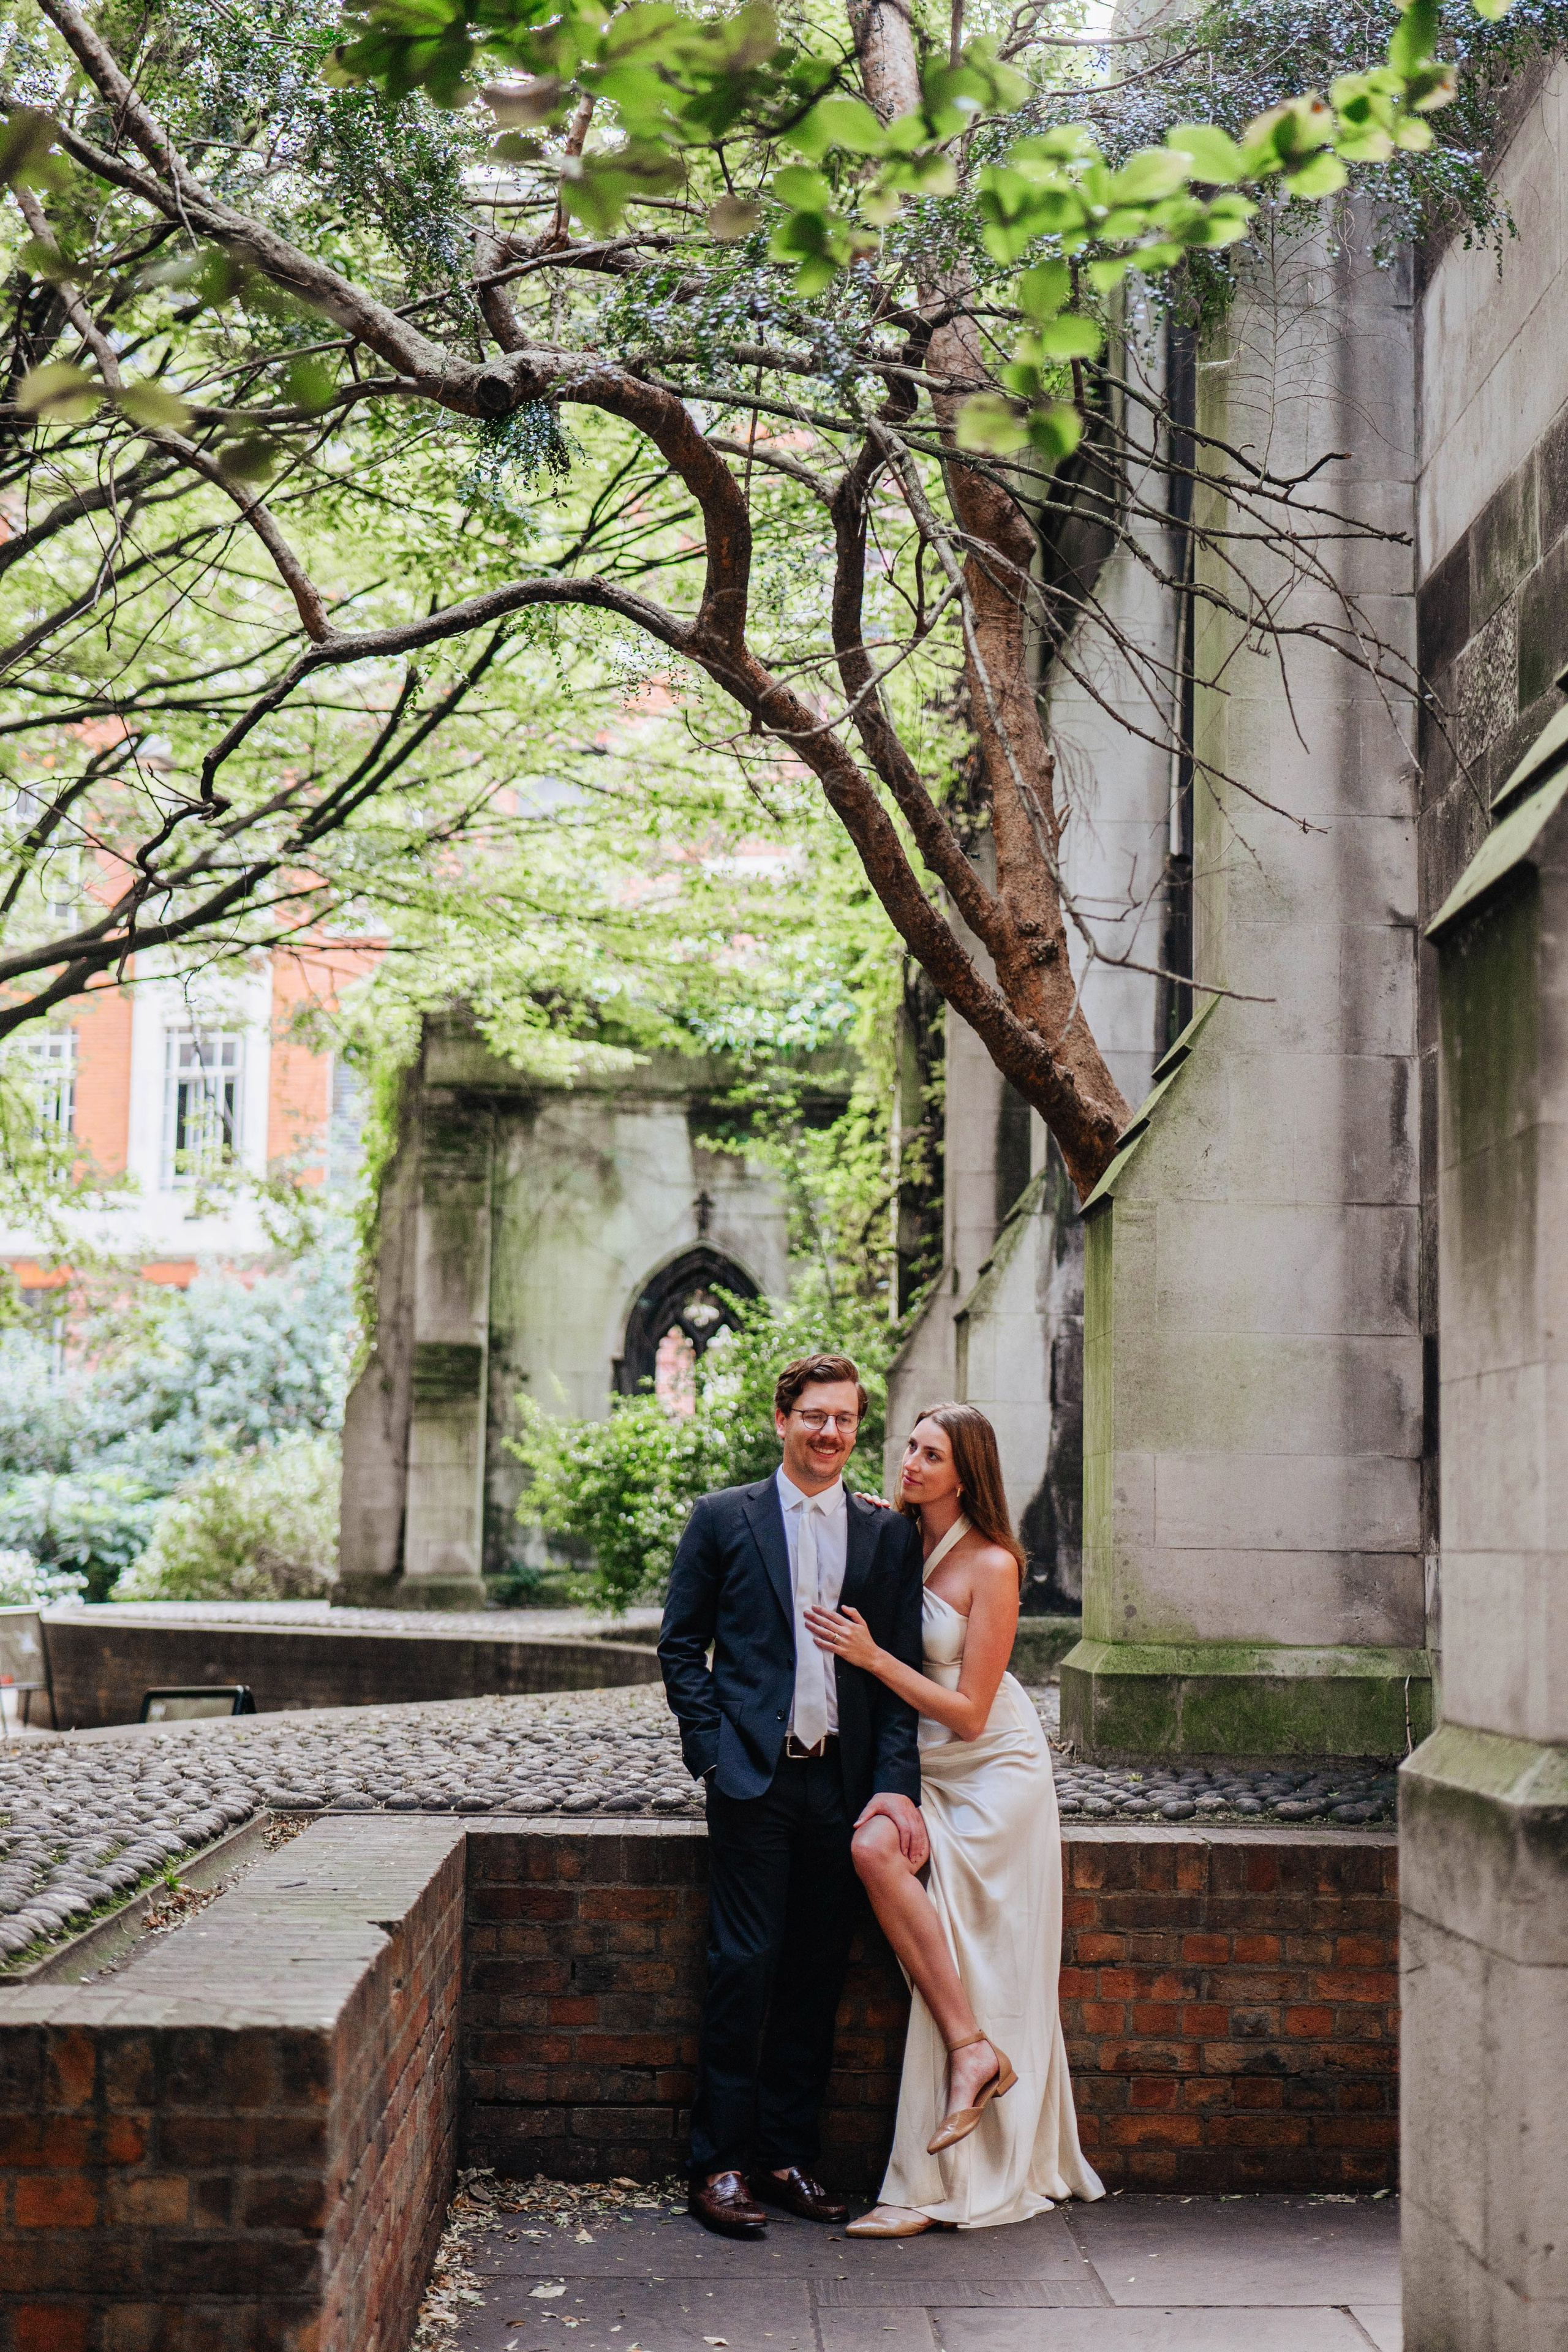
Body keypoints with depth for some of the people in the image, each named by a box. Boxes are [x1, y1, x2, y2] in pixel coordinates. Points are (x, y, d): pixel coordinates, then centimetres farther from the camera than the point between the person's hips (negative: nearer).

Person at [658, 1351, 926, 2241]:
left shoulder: (889, 1534, 9)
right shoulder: (723, 1519, 5)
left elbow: (904, 1668, 6)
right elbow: (681, 1647, 6)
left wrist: (896, 1783, -4)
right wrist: (713, 1749, -5)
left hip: (845, 1781, 2)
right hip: (755, 1776, -2)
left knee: (819, 1972, 7)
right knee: (746, 1966, -5)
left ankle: (789, 2154, 18)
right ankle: (721, 2164, 4)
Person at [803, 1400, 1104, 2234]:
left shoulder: (991, 1565, -13)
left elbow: (968, 1712, -13)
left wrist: (871, 1657, -17)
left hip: (990, 1769, -5)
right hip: (918, 1764, 5)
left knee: (881, 1850, -27)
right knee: (871, 1847, -25)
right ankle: (977, 2052, -19)